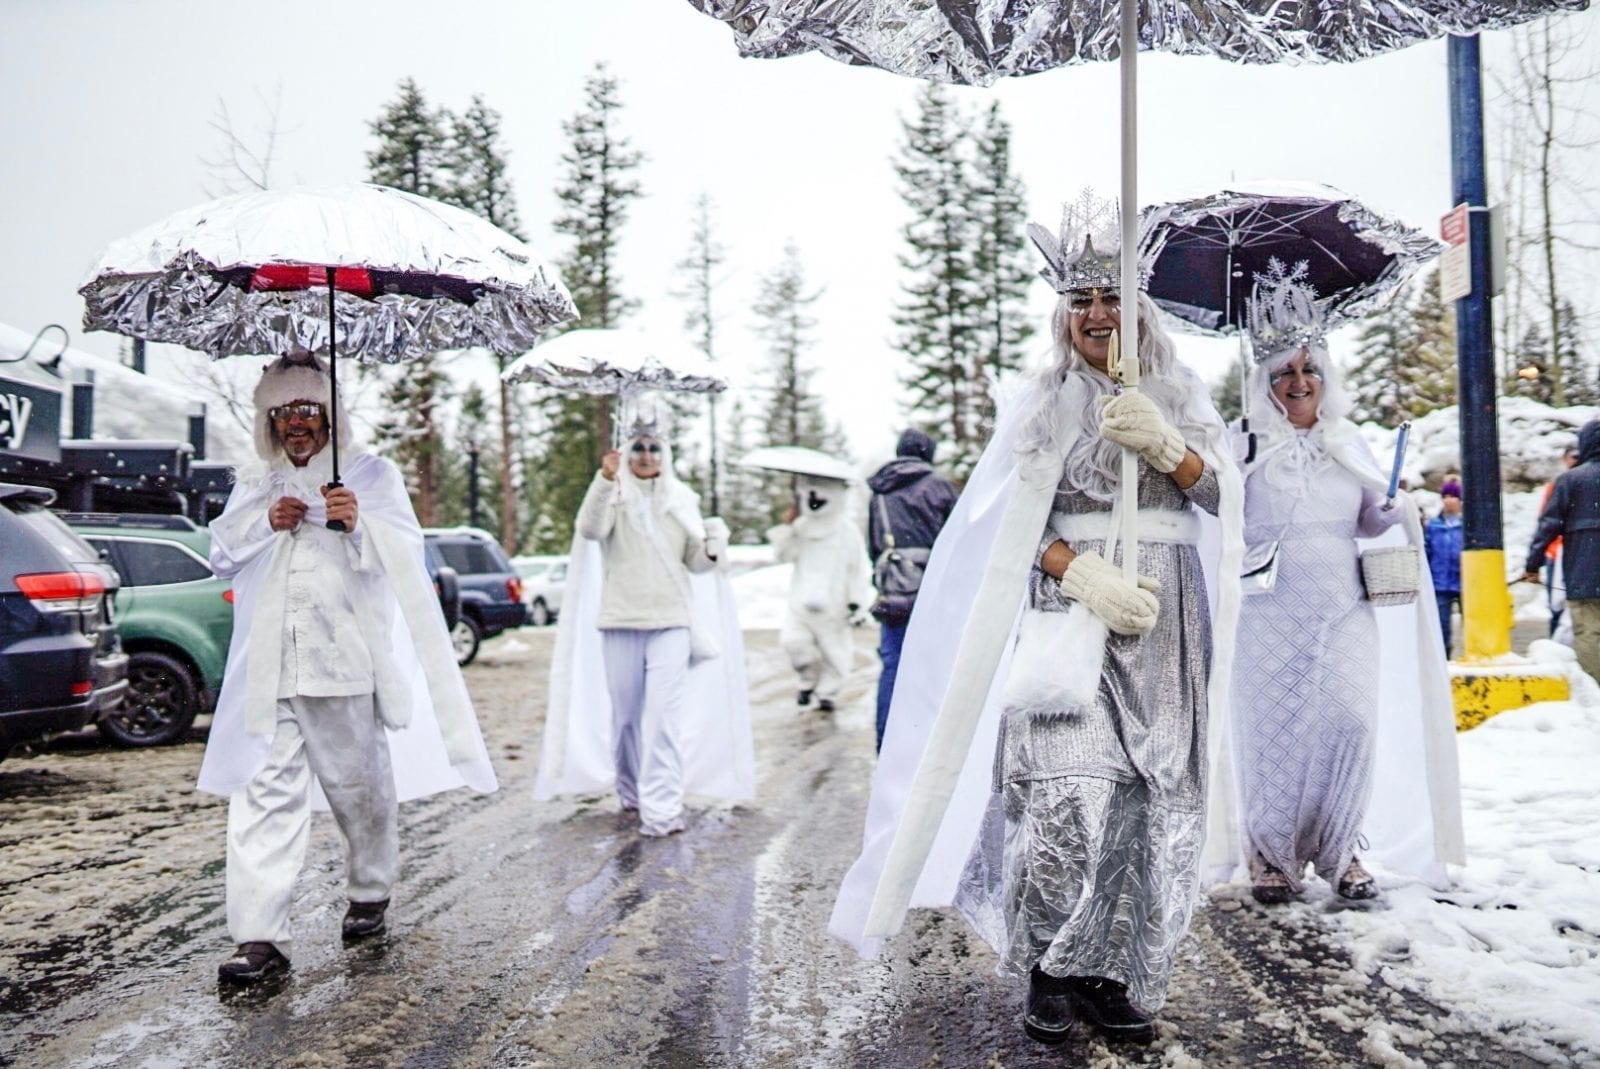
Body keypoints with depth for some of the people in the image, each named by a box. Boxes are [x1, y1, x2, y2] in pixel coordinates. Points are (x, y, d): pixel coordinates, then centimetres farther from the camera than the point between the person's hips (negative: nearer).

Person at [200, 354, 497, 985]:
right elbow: (221, 558, 16)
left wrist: (360, 525, -21)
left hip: (346, 660, -2)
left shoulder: (371, 475, 9)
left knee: (359, 784, 7)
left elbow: (405, 552, -1)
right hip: (268, 666, 3)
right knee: (264, 793, -6)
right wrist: (266, 524, -1)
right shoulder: (253, 486, 21)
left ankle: (370, 893, 29)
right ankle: (259, 937, -6)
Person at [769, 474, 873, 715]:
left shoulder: (847, 531, -6)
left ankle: (827, 694, 24)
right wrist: (786, 528, -8)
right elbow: (785, 555, 3)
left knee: (833, 651, 6)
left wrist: (857, 602, -5)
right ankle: (809, 678, 11)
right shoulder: (801, 526, 4)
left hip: (833, 606, -2)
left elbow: (858, 570, -3)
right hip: (802, 602, 3)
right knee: (792, 640, -14)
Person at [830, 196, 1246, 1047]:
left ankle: (1111, 974, 11)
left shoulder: (1178, 395, 14)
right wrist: (1086, 575, -16)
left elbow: (1219, 493, 4)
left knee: (1152, 803, 0)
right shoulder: (1047, 401, 7)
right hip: (1071, 617, -3)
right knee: (1068, 799, -14)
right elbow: (1020, 526, -1)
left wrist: (1161, 443, -13)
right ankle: (1049, 973, 2)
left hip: (1166, 625, 3)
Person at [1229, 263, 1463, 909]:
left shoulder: (1348, 443, 13)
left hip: (1343, 611, 3)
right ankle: (1270, 853, 15)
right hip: (1270, 614, -3)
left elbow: (1371, 520, 19)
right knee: (1273, 728, -2)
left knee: (1351, 722, -6)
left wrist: (1397, 515, -1)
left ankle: (1337, 848, 13)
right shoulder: (1248, 446, 2)